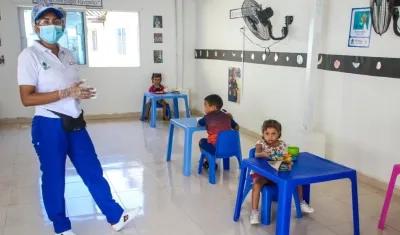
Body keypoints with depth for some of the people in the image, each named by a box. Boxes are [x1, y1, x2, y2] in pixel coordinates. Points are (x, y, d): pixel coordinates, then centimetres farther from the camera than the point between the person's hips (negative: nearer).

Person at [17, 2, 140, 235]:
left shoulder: (68, 54, 9)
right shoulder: (30, 55, -10)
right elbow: (27, 98, -17)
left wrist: (82, 94, -3)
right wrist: (65, 93, -22)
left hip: (75, 123, 6)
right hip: (49, 126, -6)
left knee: (93, 171, 11)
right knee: (54, 179, 8)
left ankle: (116, 216, 22)